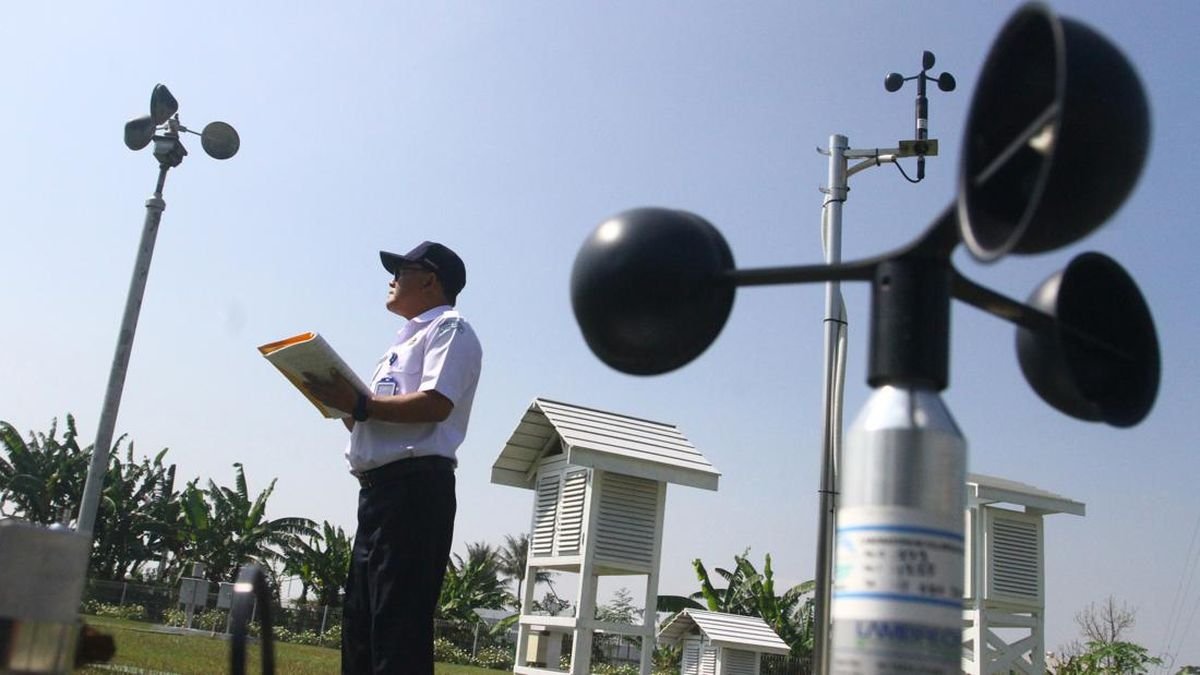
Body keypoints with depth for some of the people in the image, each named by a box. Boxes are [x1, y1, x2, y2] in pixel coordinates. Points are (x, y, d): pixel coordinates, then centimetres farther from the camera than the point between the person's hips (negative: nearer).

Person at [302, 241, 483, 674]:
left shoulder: (450, 329, -1)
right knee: (359, 620, 11)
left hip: (414, 486, -10)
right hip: (378, 488, 10)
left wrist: (359, 403, -14)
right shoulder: (408, 340, 29)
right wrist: (347, 408, 10)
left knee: (399, 623, -13)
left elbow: (435, 405, -17)